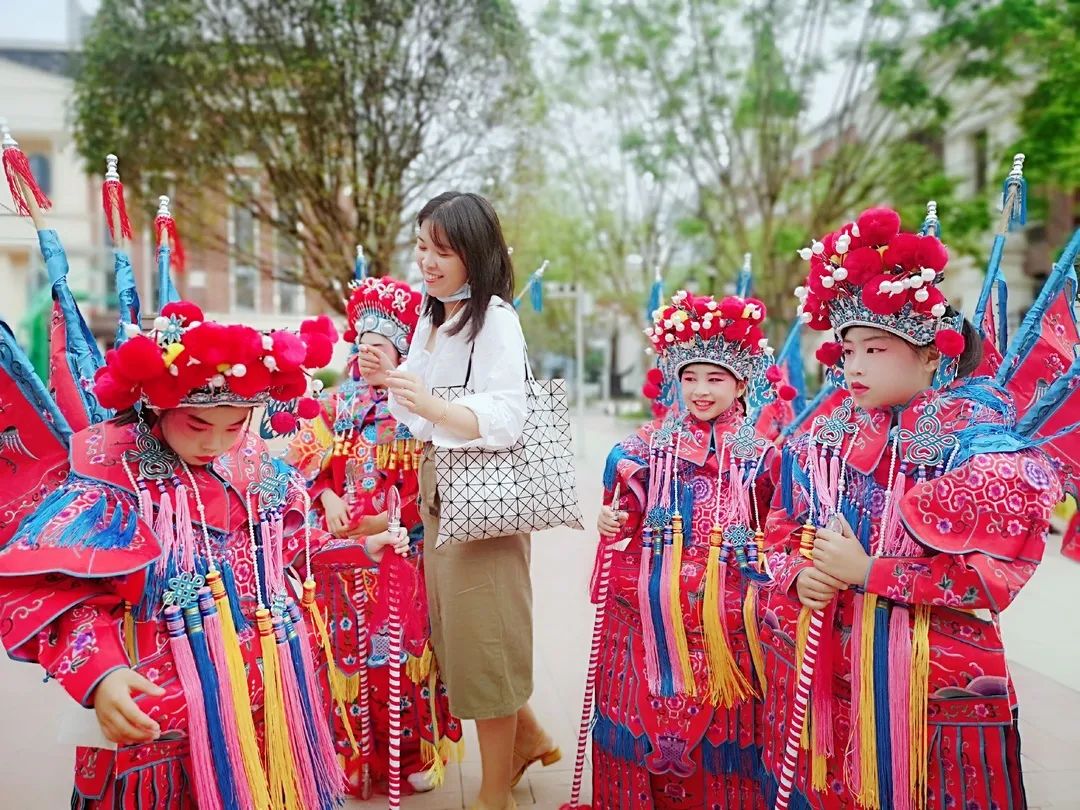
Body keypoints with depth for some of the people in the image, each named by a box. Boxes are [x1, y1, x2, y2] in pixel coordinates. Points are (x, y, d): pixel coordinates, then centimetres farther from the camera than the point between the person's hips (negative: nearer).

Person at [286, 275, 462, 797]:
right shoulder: (337, 404, 10)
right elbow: (310, 461, 7)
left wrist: (389, 521, -15)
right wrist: (329, 500, -10)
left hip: (398, 547, -3)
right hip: (342, 546, 3)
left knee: (401, 646, 2)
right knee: (348, 648, 7)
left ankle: (416, 753, 20)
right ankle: (356, 754, 23)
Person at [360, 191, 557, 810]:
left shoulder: (495, 318, -12)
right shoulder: (430, 316, 13)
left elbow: (505, 421, -21)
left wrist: (432, 405, -35)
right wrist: (391, 378, 0)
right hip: (438, 487, 8)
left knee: (483, 635, 2)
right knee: (457, 631, 16)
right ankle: (527, 736, 38)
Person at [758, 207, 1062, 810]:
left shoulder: (982, 439, -10)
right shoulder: (825, 437, 4)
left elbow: (996, 572, -16)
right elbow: (783, 530, 10)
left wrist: (867, 571, -18)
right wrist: (799, 574, -11)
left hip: (931, 677, -4)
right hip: (822, 668, 5)